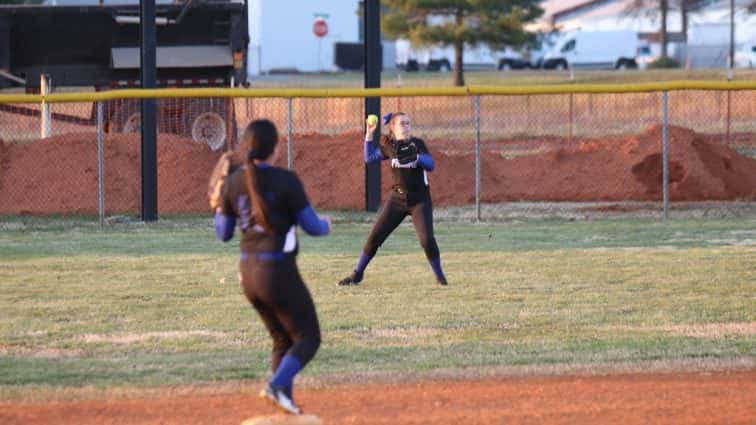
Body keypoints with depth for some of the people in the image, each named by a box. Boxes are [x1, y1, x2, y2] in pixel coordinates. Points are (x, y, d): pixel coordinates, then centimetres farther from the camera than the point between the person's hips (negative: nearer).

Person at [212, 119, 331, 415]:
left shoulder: (234, 182, 2)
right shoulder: (286, 181, -13)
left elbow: (223, 234, 9)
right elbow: (312, 227, -9)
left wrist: (218, 209, 28)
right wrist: (326, 225, 14)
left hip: (248, 272, 6)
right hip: (279, 271, -6)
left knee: (283, 339, 21)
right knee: (308, 338, 5)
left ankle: (285, 400, 14)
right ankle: (277, 385, -17)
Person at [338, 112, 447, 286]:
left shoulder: (417, 144, -5)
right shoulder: (389, 146, 4)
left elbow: (431, 165, -15)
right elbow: (369, 157, 11)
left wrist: (416, 157, -35)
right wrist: (369, 134, 3)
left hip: (419, 199, -3)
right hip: (397, 198, 3)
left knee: (427, 239, -17)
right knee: (375, 237, 0)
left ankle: (439, 276, 2)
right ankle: (357, 274, 13)